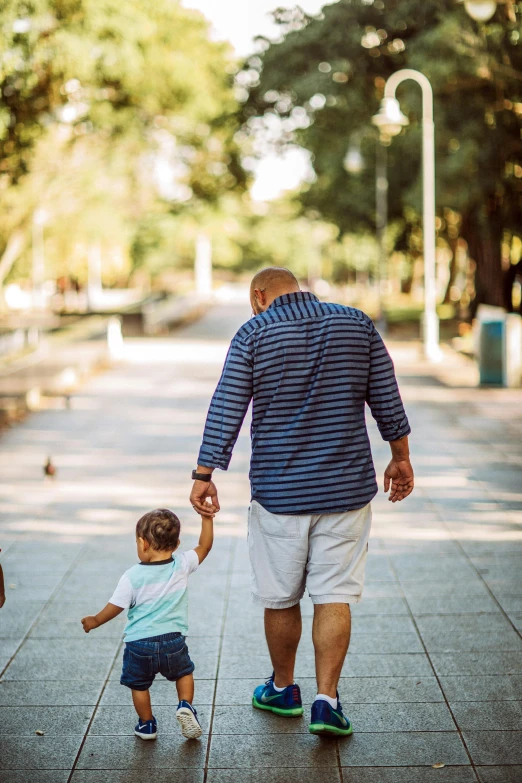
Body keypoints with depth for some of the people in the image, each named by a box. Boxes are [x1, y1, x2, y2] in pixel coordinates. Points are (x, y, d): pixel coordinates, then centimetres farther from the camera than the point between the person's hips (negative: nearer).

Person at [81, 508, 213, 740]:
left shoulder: (132, 577, -14)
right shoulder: (182, 565, -9)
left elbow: (115, 607, -6)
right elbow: (204, 546, 4)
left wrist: (95, 620, 11)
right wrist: (206, 518, 7)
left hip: (139, 644, -2)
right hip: (173, 640, 2)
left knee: (139, 685, 19)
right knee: (184, 672, 24)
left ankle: (147, 724, 27)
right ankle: (185, 706, 3)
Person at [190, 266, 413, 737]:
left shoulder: (253, 334, -4)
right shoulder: (358, 324, 4)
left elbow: (225, 411, -7)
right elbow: (388, 401, 7)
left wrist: (204, 476, -2)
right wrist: (401, 460, 18)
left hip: (278, 491, -1)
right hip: (346, 487, 2)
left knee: (280, 598, 12)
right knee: (335, 596, 5)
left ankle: (283, 689, 28)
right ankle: (326, 700, 0)